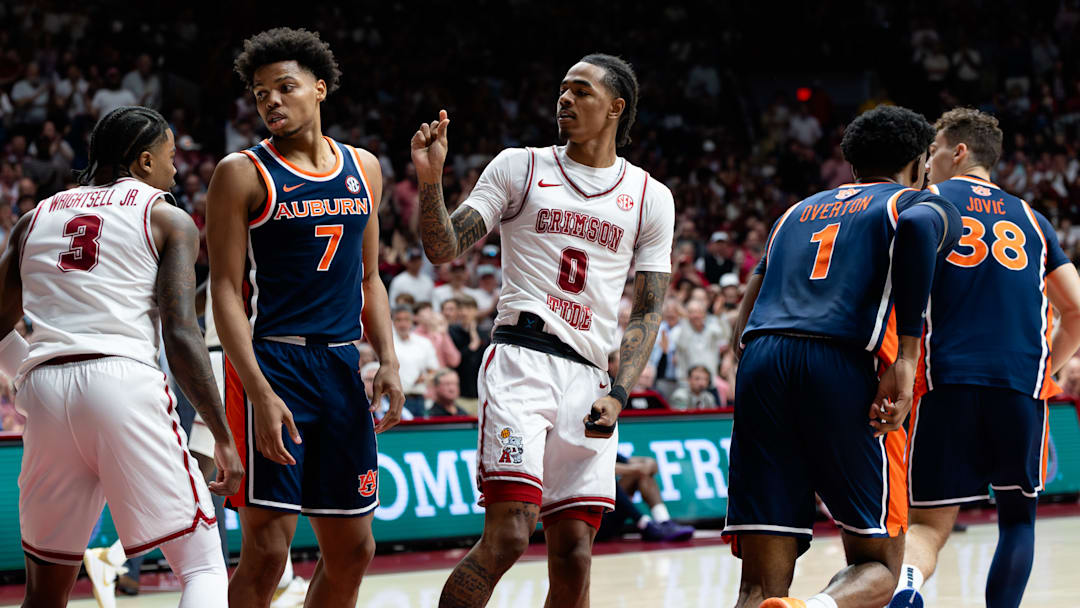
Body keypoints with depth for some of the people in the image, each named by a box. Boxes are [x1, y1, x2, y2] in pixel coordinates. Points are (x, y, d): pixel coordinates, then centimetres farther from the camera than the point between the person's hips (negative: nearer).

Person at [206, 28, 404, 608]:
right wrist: (260, 392, -20)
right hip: (269, 365, -6)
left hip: (340, 365, 6)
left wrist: (388, 360, 5)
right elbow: (226, 293, -10)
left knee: (352, 550, 8)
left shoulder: (363, 169, 13)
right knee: (266, 550, -11)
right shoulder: (243, 174, -4)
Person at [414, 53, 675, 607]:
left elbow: (647, 311, 11)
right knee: (507, 536, -18)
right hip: (522, 359, -3)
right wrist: (431, 180, -15)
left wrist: (618, 393, -4)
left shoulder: (650, 198, 13)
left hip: (590, 382, 3)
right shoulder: (520, 168, 7)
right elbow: (444, 250, 3)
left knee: (573, 558, 1)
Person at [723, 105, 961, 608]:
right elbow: (917, 223, -10)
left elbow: (742, 326, 27)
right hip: (842, 366, -4)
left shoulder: (796, 212, 33)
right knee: (877, 566, 5)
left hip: (760, 364, 4)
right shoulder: (926, 204, 17)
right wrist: (906, 355, -12)